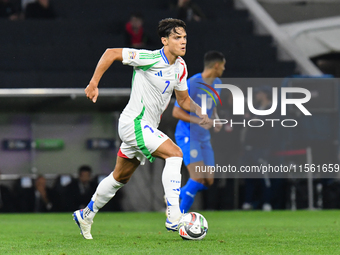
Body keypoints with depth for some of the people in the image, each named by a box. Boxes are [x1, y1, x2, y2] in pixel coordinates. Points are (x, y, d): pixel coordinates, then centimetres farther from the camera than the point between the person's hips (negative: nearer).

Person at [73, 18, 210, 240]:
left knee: (121, 177, 20)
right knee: (175, 153, -23)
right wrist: (94, 84, -18)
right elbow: (111, 53, -15)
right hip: (134, 123, -9)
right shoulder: (150, 59, -19)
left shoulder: (180, 67, 6)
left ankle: (86, 215, 37)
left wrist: (199, 112, -3)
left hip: (147, 128, 9)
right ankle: (174, 216, -26)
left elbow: (184, 100, 17)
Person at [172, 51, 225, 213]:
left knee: (208, 181, 2)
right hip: (187, 136, -8)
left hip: (204, 138, 8)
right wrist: (199, 121, -25)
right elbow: (176, 112, -15)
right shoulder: (191, 84, -15)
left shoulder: (216, 84, 10)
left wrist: (216, 120, 4)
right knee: (198, 177, -20)